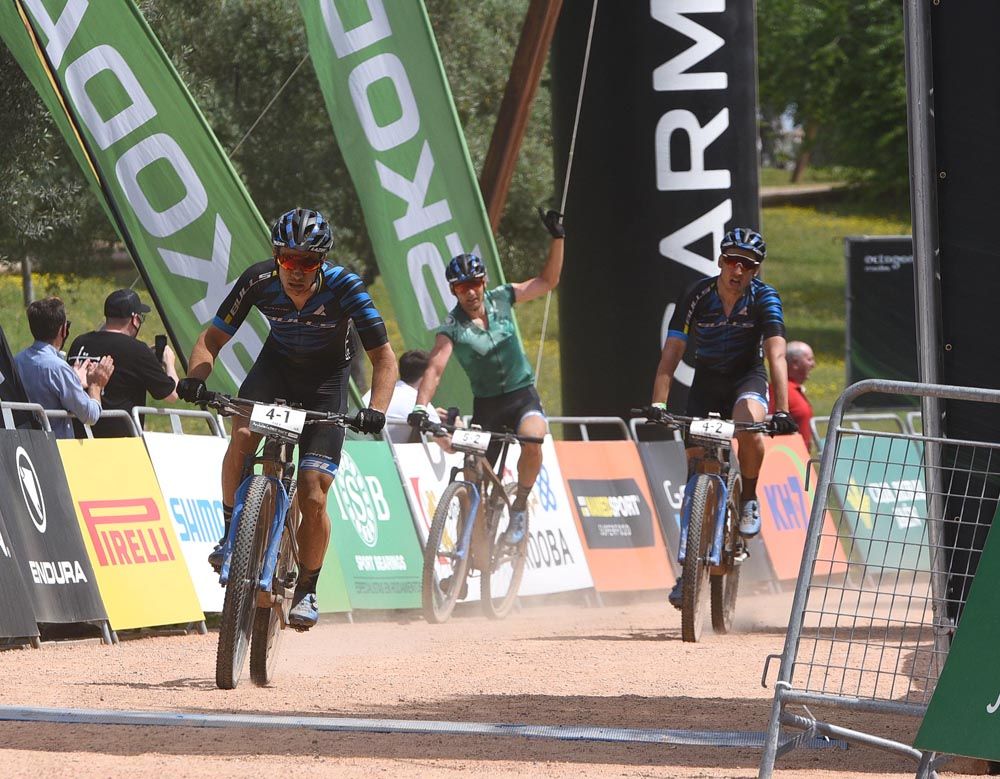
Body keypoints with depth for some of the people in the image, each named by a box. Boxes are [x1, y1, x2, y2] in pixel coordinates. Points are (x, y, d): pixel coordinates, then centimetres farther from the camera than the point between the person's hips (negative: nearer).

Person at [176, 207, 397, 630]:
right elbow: (211, 339, -14)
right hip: (276, 364, 1)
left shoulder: (345, 288, -28)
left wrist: (375, 410, -40)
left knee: (313, 497, -12)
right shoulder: (258, 281, -23)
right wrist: (195, 379, -34)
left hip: (326, 378, -1)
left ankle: (306, 591, 9)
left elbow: (384, 358, -23)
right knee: (243, 435, -32)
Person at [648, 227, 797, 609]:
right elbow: (670, 354, -19)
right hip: (707, 380, 2)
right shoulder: (697, 296, -16)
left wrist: (781, 410, -41)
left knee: (749, 422, -37)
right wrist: (657, 405, -32)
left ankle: (749, 500, -11)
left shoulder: (764, 298, -19)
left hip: (747, 377, -2)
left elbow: (776, 356, -28)